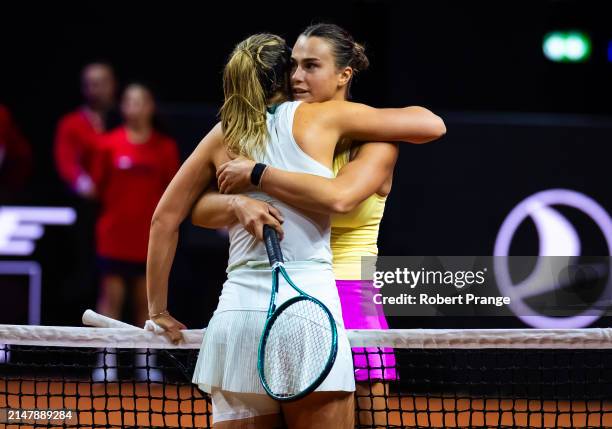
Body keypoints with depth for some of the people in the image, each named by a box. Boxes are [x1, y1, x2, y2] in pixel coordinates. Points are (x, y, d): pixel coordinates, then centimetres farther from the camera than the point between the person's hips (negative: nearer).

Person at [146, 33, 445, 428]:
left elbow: (165, 219, 17)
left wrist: (159, 310, 23)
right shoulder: (318, 117, 6)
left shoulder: (222, 137, 15)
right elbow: (431, 124, 11)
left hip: (237, 311, 3)